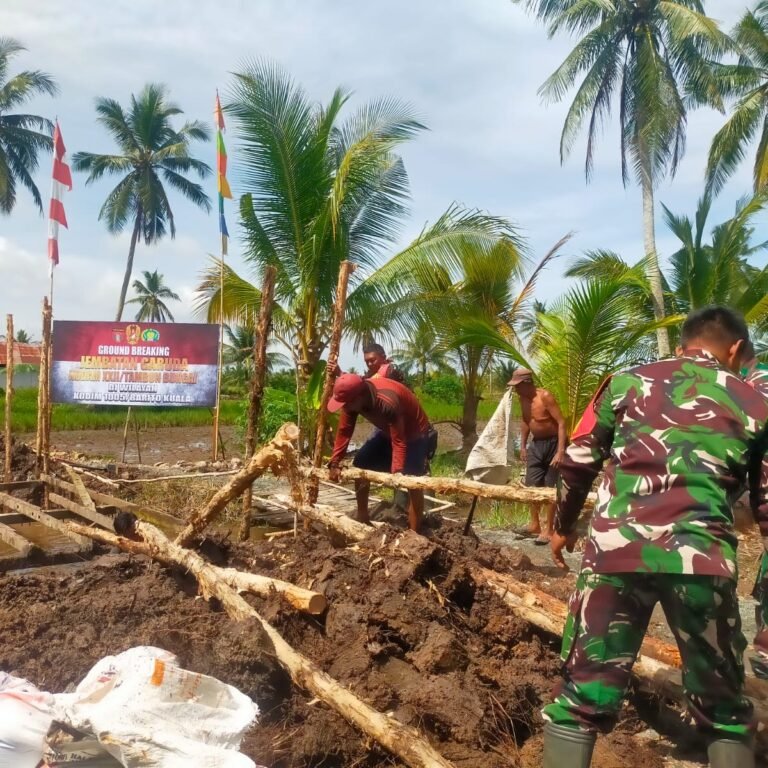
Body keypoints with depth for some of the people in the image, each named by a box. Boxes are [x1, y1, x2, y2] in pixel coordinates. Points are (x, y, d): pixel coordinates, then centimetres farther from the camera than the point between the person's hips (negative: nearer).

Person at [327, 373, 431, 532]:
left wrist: (397, 471, -44)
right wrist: (334, 463, -12)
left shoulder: (388, 402, -41)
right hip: (387, 430, 8)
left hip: (414, 432, -8)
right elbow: (344, 430, -9)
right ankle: (362, 519, 20)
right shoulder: (352, 397, -19)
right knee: (360, 465, 6)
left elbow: (399, 442, -36)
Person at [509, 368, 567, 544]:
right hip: (536, 444, 8)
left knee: (550, 488, -2)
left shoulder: (545, 397, -24)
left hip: (552, 444, -8)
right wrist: (523, 445, 14)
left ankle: (548, 530, 8)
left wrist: (561, 451, -31)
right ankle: (535, 525, 25)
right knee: (533, 485, 12)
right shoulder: (523, 399, 0)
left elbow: (561, 423, -26)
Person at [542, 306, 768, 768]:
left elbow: (577, 462, 14)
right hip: (702, 559, 0)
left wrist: (564, 525, 29)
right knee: (724, 709, 19)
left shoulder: (628, 382, 15)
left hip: (615, 549, 0)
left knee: (582, 693, 9)